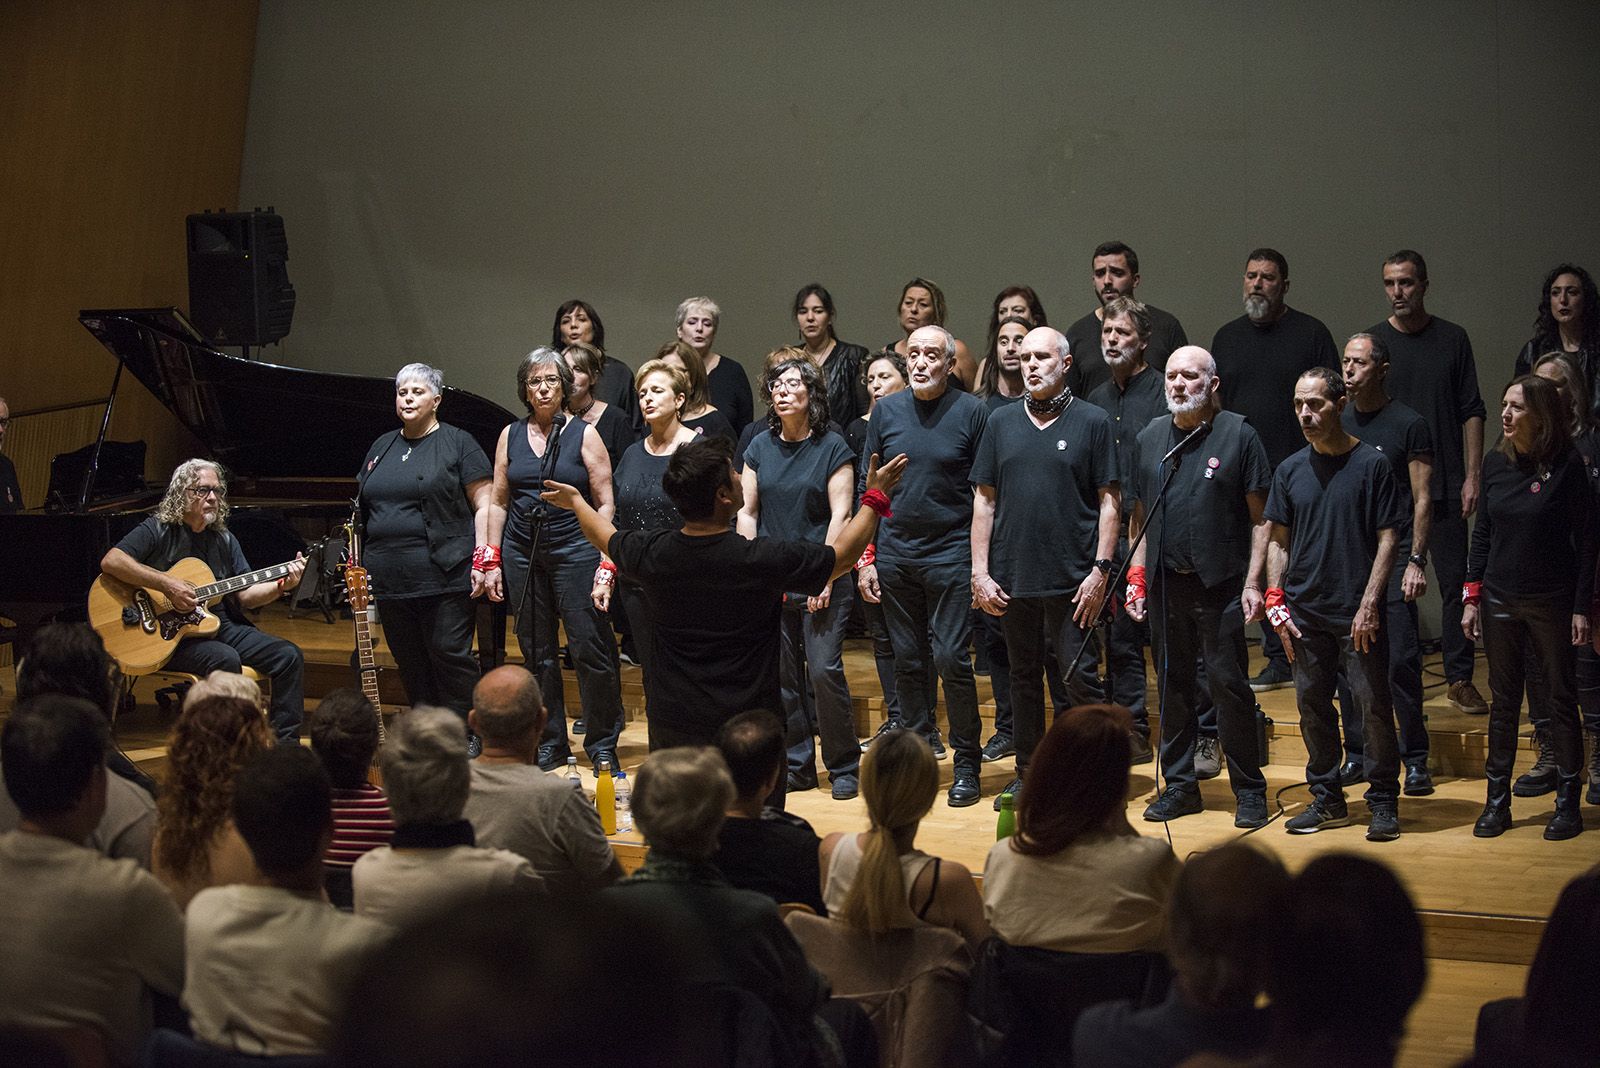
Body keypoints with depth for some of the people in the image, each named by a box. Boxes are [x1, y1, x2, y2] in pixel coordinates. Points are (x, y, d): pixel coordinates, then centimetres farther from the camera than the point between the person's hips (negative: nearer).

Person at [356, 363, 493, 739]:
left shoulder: (458, 444, 1)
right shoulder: (381, 448, 18)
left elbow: (483, 505, -4)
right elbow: (362, 512, 23)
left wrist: (486, 561, -12)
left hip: (443, 577, -6)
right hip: (391, 579, 6)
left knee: (450, 655, -6)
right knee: (410, 665, 9)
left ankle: (468, 737, 3)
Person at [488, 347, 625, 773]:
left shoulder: (584, 435, 0)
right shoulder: (511, 436, 10)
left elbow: (605, 504, -2)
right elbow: (498, 502, 13)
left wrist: (606, 566, -10)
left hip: (574, 550, -3)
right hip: (523, 553, 4)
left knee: (590, 650, -6)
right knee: (537, 654, 8)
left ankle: (602, 745, 7)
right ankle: (550, 744, 19)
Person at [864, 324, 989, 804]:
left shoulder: (970, 412, -4)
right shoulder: (887, 411, 7)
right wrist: (865, 557, 6)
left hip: (951, 553, -4)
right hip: (895, 554, 4)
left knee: (951, 658, -6)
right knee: (908, 660, 10)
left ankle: (966, 764, 4)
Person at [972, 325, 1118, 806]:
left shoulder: (1092, 422, 1)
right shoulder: (1002, 423, 10)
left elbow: (1109, 501, -1)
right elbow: (984, 500, 10)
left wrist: (1100, 569, -9)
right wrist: (980, 572, 3)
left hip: (1073, 580, -4)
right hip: (1012, 578, 4)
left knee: (1080, 677, -3)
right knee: (1023, 677, 12)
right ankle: (1027, 774, 21)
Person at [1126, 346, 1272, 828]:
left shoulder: (1238, 435, -2)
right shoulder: (1150, 437, 11)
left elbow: (1260, 517, -3)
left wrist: (1253, 581, -9)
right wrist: (1136, 576, 9)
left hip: (1220, 585, -4)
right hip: (1164, 584, 4)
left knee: (1228, 685, -3)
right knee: (1173, 685, 9)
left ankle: (1249, 790, 7)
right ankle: (1180, 784, 19)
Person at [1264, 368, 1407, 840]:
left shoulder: (1371, 464, -4)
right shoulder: (1290, 470, 9)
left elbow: (1387, 539, -5)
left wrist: (1369, 604, -11)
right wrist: (1276, 602, 4)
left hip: (1357, 612, -4)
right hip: (1305, 613, 4)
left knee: (1373, 705, -2)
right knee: (1312, 705, 9)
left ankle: (1383, 801, 10)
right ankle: (1326, 798, 21)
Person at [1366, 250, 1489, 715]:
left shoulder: (1452, 340, 5)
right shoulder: (1370, 341, 5)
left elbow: (1471, 412, 5)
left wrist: (1472, 476, -2)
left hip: (1445, 485, 0)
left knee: (1455, 582, 0)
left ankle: (1460, 678, 6)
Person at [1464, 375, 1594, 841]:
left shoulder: (1567, 466, -10)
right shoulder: (1496, 462, 2)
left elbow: (1585, 540, -8)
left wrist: (1581, 608, -10)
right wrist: (1471, 596, 5)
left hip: (1552, 602, -4)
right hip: (1500, 600, 4)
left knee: (1561, 701, 5)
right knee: (1502, 702, 9)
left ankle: (1567, 803, 14)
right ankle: (1497, 801, 16)